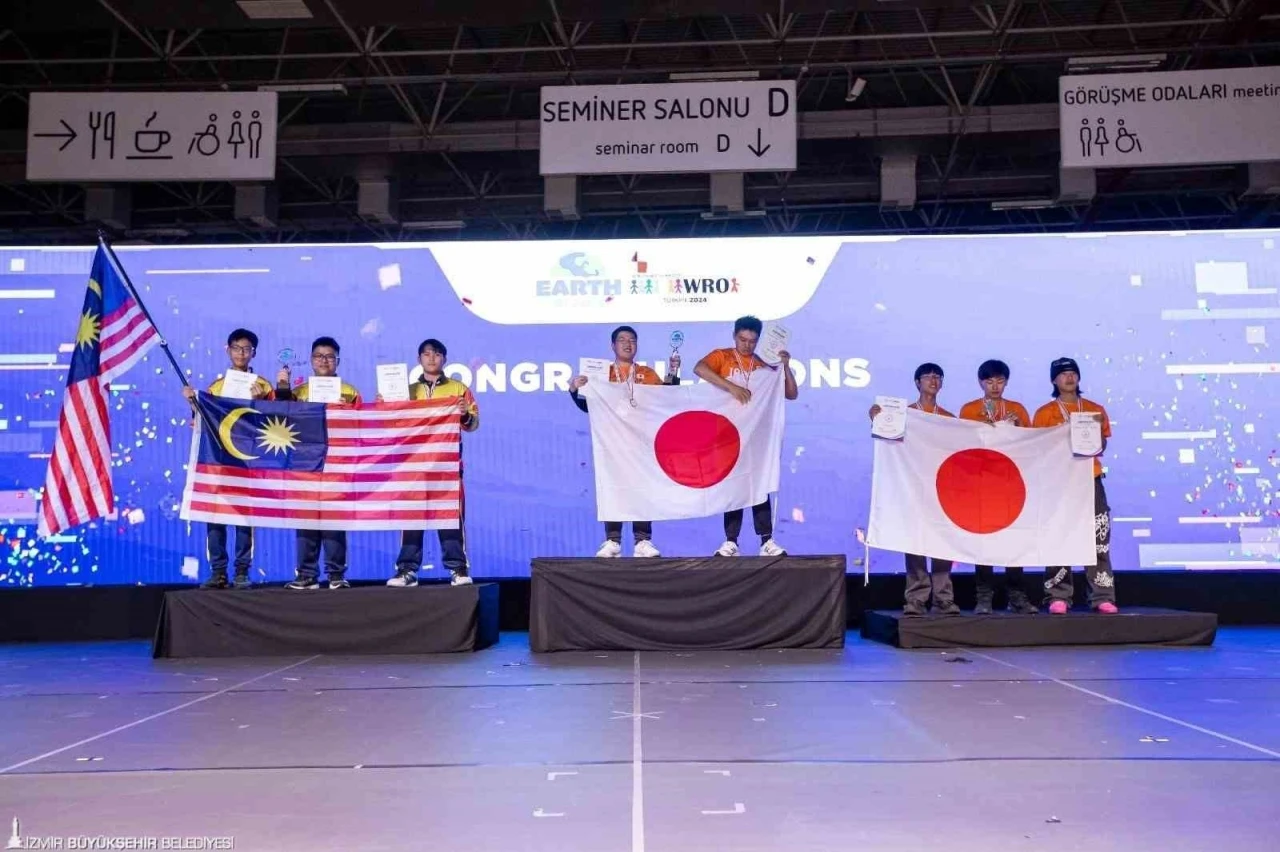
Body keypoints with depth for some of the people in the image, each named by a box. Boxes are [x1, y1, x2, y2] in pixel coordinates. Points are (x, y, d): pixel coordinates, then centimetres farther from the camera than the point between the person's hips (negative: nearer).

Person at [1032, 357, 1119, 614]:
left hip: (1090, 479, 2)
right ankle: (1058, 597, 0)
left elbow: (1102, 446, 11)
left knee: (1098, 538, -2)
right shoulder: (1044, 413, 7)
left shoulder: (1095, 410, 13)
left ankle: (1103, 596, 0)